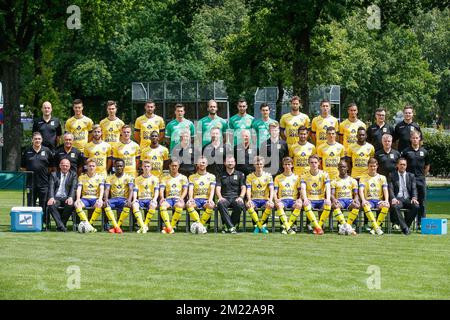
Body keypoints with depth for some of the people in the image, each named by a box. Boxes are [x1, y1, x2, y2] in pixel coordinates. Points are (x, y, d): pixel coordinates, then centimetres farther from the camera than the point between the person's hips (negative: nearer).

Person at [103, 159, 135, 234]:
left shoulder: (128, 177, 7)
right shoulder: (110, 178, 12)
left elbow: (131, 189, -7)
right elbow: (107, 189, -1)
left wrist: (129, 200, -28)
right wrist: (106, 199, -23)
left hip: (124, 199, -1)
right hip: (113, 199, 2)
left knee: (127, 206, -38)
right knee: (106, 204, -34)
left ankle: (116, 227, -32)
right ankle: (116, 227, -42)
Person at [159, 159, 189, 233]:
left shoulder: (183, 178, 15)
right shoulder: (165, 178, 18)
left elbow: (185, 190, 4)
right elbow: (161, 189, 5)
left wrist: (181, 198, -17)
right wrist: (162, 197, -17)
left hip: (178, 199, -1)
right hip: (168, 198, 1)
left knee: (179, 206, -39)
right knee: (162, 205, -36)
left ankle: (172, 226, -31)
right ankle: (169, 227, -41)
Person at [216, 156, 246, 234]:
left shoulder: (240, 174, 17)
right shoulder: (221, 175, 18)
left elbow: (243, 188, 8)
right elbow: (218, 188, 7)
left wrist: (241, 197, -12)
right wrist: (220, 197, -15)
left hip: (236, 197, 0)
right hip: (225, 198, 0)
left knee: (240, 204, -37)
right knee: (220, 203, -37)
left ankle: (227, 225, -23)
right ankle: (231, 227, -38)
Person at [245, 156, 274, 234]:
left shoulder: (268, 176, 7)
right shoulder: (250, 177, 7)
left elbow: (271, 189, -2)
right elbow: (248, 190, -2)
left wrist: (270, 200, -21)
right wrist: (249, 200, -23)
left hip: (265, 199, 0)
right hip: (254, 199, 0)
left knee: (270, 206, -35)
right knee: (248, 205, -35)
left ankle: (258, 225, -18)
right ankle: (261, 226, -25)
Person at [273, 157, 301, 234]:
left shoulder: (296, 177, 15)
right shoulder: (278, 178, 16)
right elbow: (275, 192, 9)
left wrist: (299, 199, -10)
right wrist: (276, 199, -12)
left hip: (293, 200, 0)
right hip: (282, 200, 0)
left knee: (299, 205, -36)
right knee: (279, 205, -38)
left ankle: (285, 227, -31)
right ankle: (288, 228, -42)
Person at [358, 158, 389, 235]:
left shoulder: (382, 178, 14)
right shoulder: (364, 178, 11)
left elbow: (385, 190, 3)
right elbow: (361, 190, -4)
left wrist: (386, 201, -17)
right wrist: (363, 200, -24)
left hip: (379, 200, 1)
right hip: (368, 200, -1)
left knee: (386, 206, -34)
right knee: (365, 206, -38)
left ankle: (376, 226, -27)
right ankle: (377, 228, -41)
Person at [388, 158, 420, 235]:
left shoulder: (411, 176, 18)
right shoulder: (392, 176, 11)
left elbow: (414, 188, 9)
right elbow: (390, 189, 1)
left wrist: (414, 198, -12)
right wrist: (393, 198, -18)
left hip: (408, 199, 2)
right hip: (397, 199, -2)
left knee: (416, 206, -30)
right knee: (395, 207, -37)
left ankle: (406, 225, -16)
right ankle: (404, 227, -32)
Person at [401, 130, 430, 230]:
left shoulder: (424, 152, 7)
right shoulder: (406, 151, 1)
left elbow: (427, 166, 18)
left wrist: (423, 175, 12)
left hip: (421, 180, 2)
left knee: (421, 202, 3)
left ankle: (421, 223, 8)